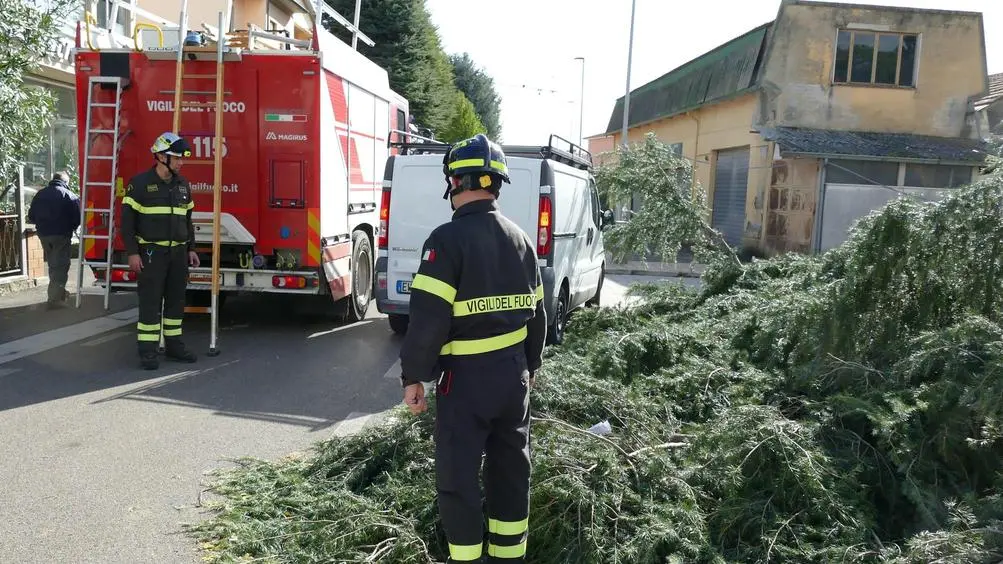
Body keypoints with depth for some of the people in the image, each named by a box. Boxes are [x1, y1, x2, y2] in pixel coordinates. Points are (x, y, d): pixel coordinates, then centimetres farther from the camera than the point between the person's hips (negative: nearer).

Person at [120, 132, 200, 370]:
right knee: (150, 302, -3)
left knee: (176, 300, 10)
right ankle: (147, 351, 2)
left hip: (178, 252, 6)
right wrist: (132, 253, -13)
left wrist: (191, 249, 13)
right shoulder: (140, 183, -7)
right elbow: (127, 219, -8)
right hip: (151, 252, -6)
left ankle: (174, 345, 19)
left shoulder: (183, 184, 11)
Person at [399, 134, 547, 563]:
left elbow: (428, 318, -19)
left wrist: (413, 375, -9)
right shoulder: (520, 239, 8)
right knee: (511, 470, 18)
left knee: (457, 478, 5)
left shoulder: (449, 239, -15)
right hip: (514, 372, 7)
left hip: (466, 376, -7)